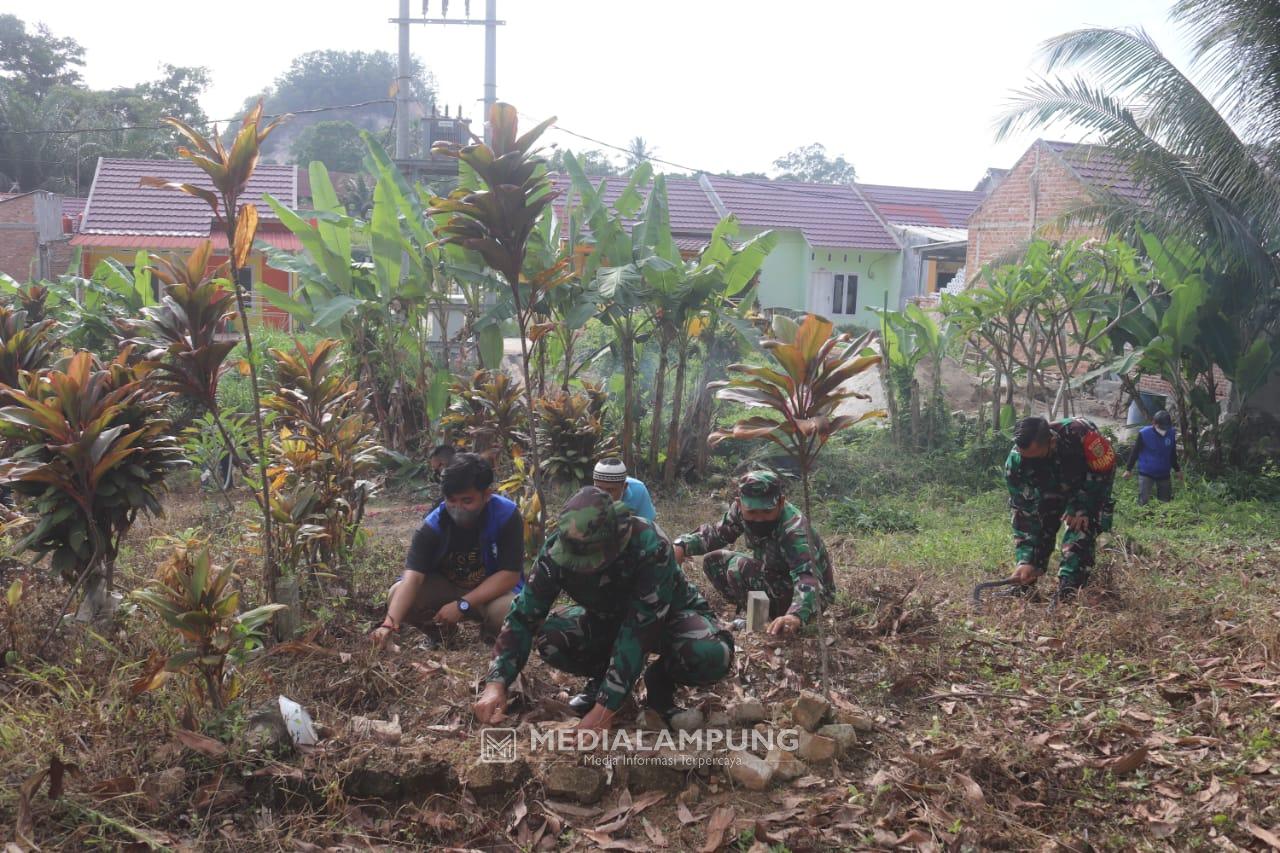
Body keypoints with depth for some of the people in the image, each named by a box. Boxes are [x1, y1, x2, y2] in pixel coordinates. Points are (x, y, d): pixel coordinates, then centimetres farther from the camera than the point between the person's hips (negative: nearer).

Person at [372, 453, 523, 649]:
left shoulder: (506, 516, -25)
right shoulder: (432, 525, -23)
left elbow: (510, 574, -23)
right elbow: (412, 577, -33)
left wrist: (462, 605, -30)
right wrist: (389, 624, -49)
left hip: (492, 590, -1)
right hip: (444, 587, 2)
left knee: (508, 611, -36)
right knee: (397, 596, -25)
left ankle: (490, 632, 4)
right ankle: (441, 630, 7)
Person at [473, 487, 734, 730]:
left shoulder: (650, 549, -40)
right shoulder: (556, 551, -28)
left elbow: (639, 633, -40)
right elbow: (523, 616, -22)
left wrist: (606, 707, -43)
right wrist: (496, 682, -37)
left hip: (668, 614, -3)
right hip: (606, 616, 3)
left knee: (713, 656, -35)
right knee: (550, 638, -28)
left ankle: (660, 680, -2)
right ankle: (602, 676, 3)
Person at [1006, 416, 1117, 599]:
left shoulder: (1079, 433, -42)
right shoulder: (1015, 462, -33)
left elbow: (1105, 469, -23)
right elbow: (1023, 513, -28)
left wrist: (1082, 507, -25)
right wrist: (1025, 560, -34)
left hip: (1088, 488, -3)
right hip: (1050, 491, 3)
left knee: (1080, 532, -20)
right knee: (1040, 529, -8)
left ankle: (1067, 594, -17)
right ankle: (1024, 586, 6)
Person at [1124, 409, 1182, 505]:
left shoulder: (1171, 434, -6)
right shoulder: (1144, 433, -17)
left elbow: (1173, 454, 10)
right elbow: (1135, 452, -5)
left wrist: (1178, 470, 16)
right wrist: (1128, 469, -2)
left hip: (1164, 474, 4)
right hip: (1146, 473, -4)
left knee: (1166, 502, 11)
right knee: (1143, 502, -6)